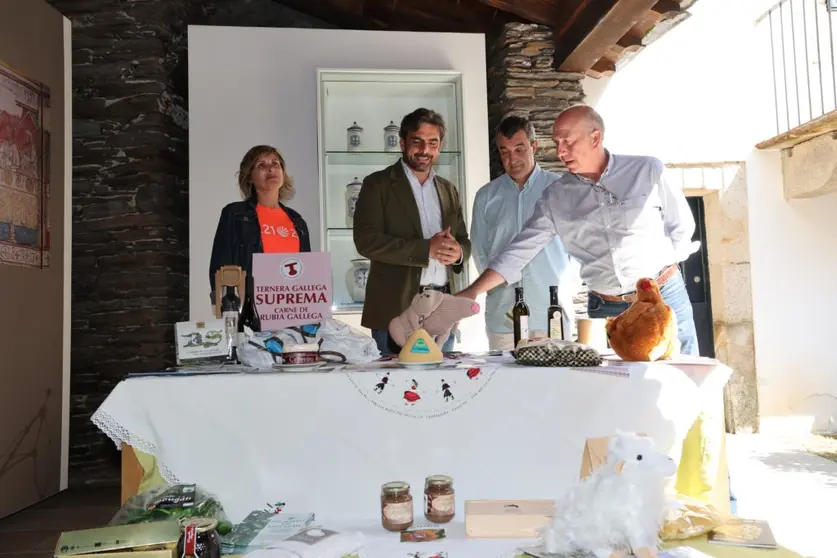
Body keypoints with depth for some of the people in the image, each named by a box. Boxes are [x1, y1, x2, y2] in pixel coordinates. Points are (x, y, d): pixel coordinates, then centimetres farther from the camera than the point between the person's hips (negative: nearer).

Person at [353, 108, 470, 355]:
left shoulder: (448, 190, 16)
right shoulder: (378, 184, 0)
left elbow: (464, 241, 17)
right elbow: (366, 240, -11)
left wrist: (457, 252, -8)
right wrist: (426, 248, -18)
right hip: (396, 309, -4)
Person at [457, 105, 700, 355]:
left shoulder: (648, 170, -4)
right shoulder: (555, 197, -2)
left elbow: (682, 226, 5)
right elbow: (519, 250, -4)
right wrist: (471, 292, -12)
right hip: (605, 310, 1)